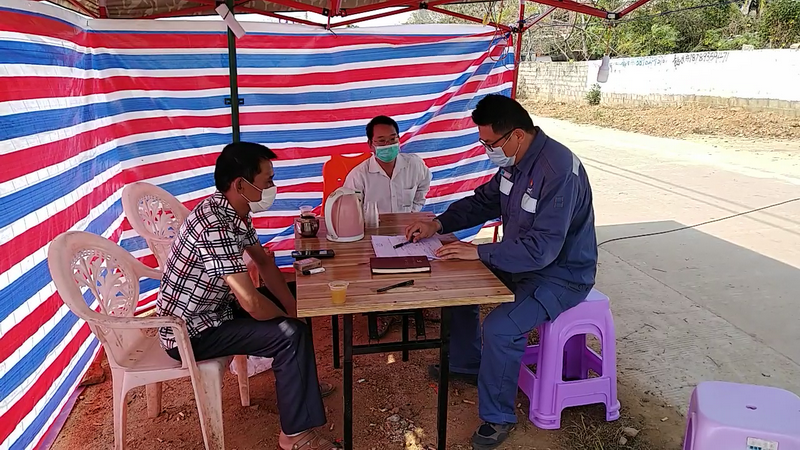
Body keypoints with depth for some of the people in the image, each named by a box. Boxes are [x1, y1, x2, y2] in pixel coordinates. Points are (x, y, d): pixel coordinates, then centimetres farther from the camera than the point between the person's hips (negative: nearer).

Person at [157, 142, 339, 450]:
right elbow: (251, 303, -34)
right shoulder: (215, 225, -32)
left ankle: (300, 382, 30)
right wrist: (289, 319, -14)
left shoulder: (235, 212, -1)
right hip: (189, 332, -10)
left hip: (211, 308, 10)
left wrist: (293, 308, -2)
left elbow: (263, 261, 9)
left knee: (292, 298, 14)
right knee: (291, 334, -19)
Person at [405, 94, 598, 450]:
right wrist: (439, 224, 0)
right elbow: (483, 201, 13)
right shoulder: (515, 162, -2)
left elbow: (542, 249, -32)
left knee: (499, 328, -27)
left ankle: (497, 417, -1)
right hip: (521, 260, 9)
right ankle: (466, 363, 31)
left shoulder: (558, 171, -30)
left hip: (561, 275, -9)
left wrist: (479, 252, -27)